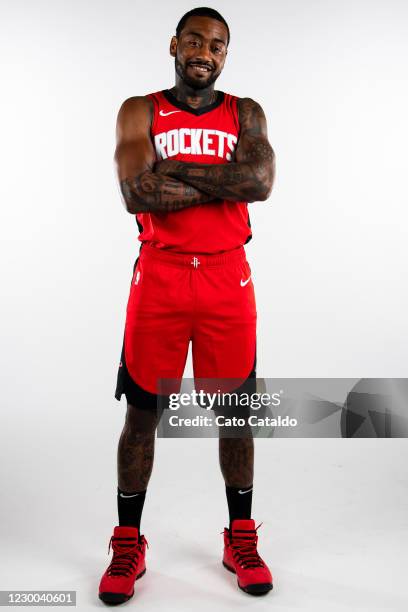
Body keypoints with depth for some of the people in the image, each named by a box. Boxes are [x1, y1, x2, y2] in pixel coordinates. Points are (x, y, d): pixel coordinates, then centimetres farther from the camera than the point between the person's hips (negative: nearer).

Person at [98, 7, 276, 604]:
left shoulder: (246, 113, 9)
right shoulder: (139, 111, 4)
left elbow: (261, 180, -11)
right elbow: (137, 194, -13)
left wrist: (176, 170, -13)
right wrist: (223, 182, -11)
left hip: (228, 280, 2)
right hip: (158, 279, -1)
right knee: (141, 414, 5)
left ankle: (241, 540, 26)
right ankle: (128, 544, 23)